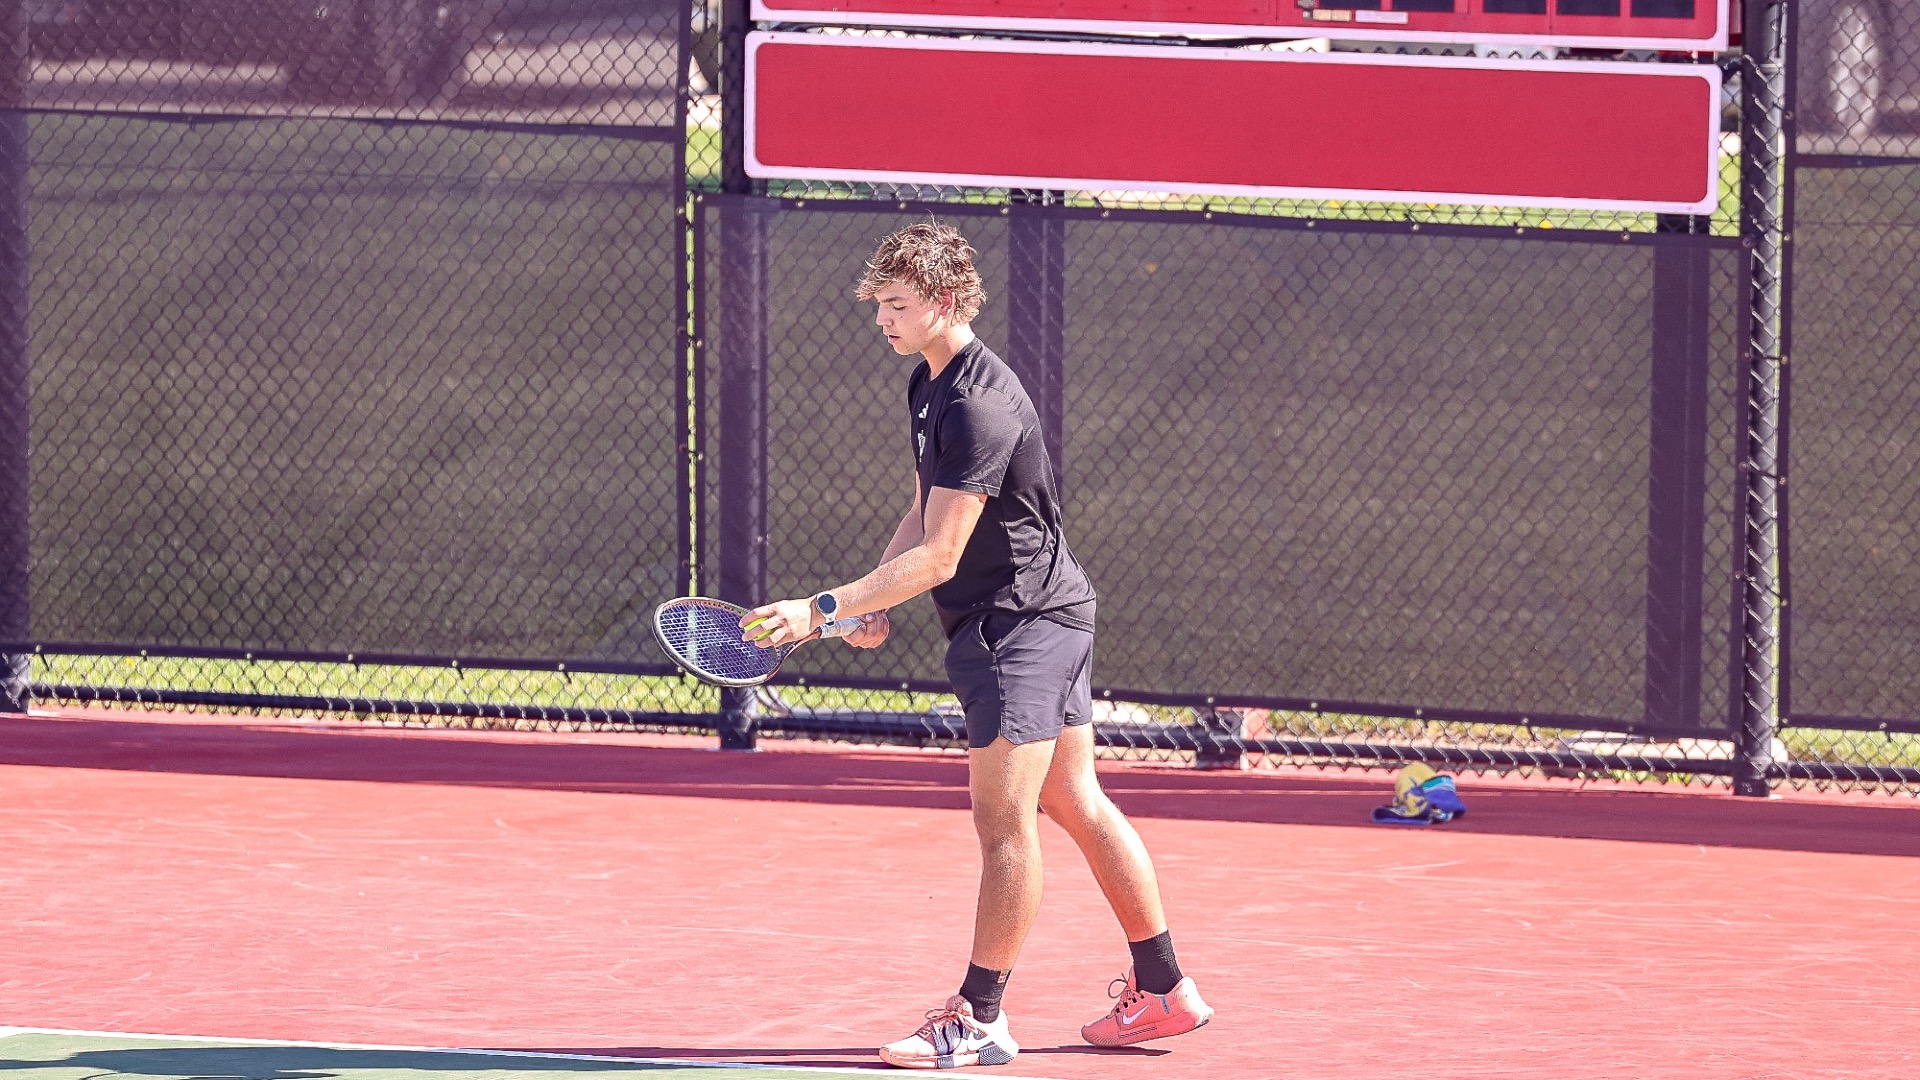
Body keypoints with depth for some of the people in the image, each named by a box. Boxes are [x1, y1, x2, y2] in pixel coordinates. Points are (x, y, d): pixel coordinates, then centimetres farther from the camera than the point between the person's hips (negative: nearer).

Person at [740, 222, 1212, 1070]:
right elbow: (924, 516, 19)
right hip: (1044, 615, 11)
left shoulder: (980, 407, -23)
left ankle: (979, 1019, -4)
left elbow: (940, 556, -24)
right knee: (1077, 805, 15)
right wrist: (874, 604, 4)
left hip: (1022, 620, -11)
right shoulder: (927, 386, 9)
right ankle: (1163, 991, 22)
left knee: (1004, 820, -8)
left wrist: (823, 610, -25)